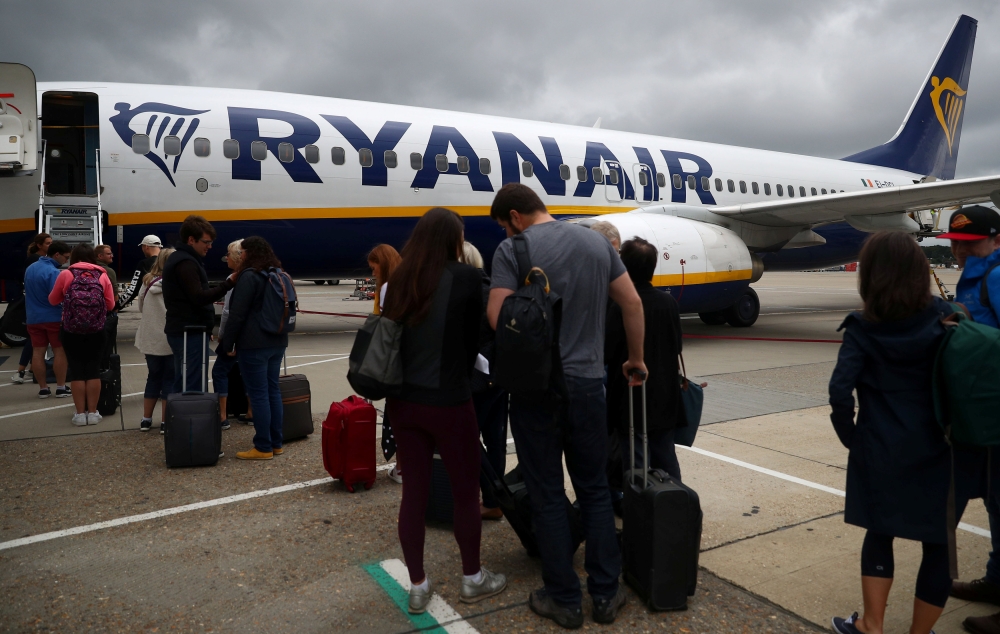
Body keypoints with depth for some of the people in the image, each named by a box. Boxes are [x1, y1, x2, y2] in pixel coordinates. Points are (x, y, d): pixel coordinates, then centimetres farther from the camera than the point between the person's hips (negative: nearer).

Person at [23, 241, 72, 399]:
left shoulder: (30, 268, 8)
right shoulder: (53, 272, -19)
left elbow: (27, 291, 19)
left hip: (33, 317, 7)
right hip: (53, 318, -7)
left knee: (38, 352, 7)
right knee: (60, 351, 3)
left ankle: (43, 388, 13)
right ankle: (61, 387, 6)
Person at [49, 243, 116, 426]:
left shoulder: (66, 275, 0)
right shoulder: (102, 276, 2)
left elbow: (53, 301, 11)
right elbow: (110, 304, 6)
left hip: (71, 330, -1)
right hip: (96, 330, 1)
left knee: (77, 371, 5)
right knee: (93, 370, 7)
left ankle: (80, 414, 8)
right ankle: (92, 412, 10)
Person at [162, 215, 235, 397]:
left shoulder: (178, 259, 18)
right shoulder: (186, 263, -15)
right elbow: (199, 298, -24)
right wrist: (228, 283, -29)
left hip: (181, 331, 10)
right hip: (191, 333, -10)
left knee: (182, 385, 14)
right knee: (194, 387, -8)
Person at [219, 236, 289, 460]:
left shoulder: (249, 276, -11)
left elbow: (237, 314, -13)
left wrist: (227, 343, -5)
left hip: (254, 344, -8)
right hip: (277, 341, 9)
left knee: (258, 394, -5)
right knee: (273, 390, 11)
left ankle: (263, 448, -2)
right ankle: (276, 443, 15)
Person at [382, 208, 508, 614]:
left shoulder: (399, 282, 3)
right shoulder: (465, 277, -10)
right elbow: (474, 337, 2)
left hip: (402, 400, 5)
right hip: (448, 402, -5)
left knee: (414, 490, 14)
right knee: (466, 491, 12)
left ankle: (417, 586, 24)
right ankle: (473, 580, 27)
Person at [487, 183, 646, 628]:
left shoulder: (511, 251, -7)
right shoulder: (597, 242, 6)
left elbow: (497, 317, -16)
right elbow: (632, 303, 7)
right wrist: (636, 359, 18)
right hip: (588, 382, 4)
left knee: (547, 496, 8)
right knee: (595, 491, 15)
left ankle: (564, 600, 18)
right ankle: (605, 594, 22)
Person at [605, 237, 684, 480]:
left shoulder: (621, 306, -18)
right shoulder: (669, 303, -1)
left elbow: (607, 352, -16)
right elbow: (677, 346, 9)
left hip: (631, 396, -5)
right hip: (665, 394, 5)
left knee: (635, 462, 4)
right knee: (666, 456, 17)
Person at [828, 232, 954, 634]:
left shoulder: (863, 329, -11)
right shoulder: (946, 317, -5)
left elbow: (841, 390, -20)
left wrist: (850, 436, -6)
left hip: (881, 452, -1)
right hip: (936, 450, 1)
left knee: (879, 533, 18)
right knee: (939, 543, 15)